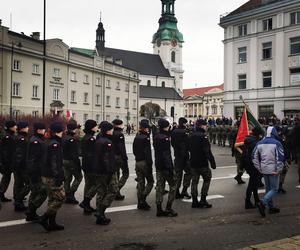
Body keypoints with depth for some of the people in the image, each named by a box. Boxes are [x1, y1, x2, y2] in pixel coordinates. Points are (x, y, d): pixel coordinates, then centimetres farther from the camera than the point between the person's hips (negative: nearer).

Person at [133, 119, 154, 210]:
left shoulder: (136, 137, 8)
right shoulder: (146, 138, -15)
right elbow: (147, 153, -19)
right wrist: (150, 166, -17)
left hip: (137, 162, 8)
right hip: (144, 162, -7)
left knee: (140, 183, 12)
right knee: (150, 181, 4)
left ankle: (140, 203, 16)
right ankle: (142, 199, -8)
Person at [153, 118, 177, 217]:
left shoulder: (156, 137, 9)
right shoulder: (164, 138, -18)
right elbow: (166, 154, -21)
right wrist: (170, 168, -20)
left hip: (158, 166, 8)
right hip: (165, 166, -8)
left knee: (159, 186, 11)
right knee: (173, 185, 4)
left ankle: (159, 209, 14)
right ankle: (168, 208, 4)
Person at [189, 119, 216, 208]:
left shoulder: (192, 136, 10)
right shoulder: (203, 136, -15)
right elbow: (207, 151, -19)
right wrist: (212, 162, -15)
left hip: (193, 163, 7)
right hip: (202, 163, -7)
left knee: (194, 181, 10)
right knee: (207, 179, 9)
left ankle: (195, 201, 12)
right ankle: (203, 200, 5)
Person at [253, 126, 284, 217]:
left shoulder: (259, 143, 5)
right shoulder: (276, 143, -12)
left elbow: (254, 157, 6)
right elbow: (280, 158, -17)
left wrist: (259, 168, 10)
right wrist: (278, 170, -10)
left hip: (264, 170, 6)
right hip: (273, 170, -6)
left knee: (268, 188, 17)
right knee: (274, 189, 2)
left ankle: (271, 207, 22)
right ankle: (263, 203, -17)